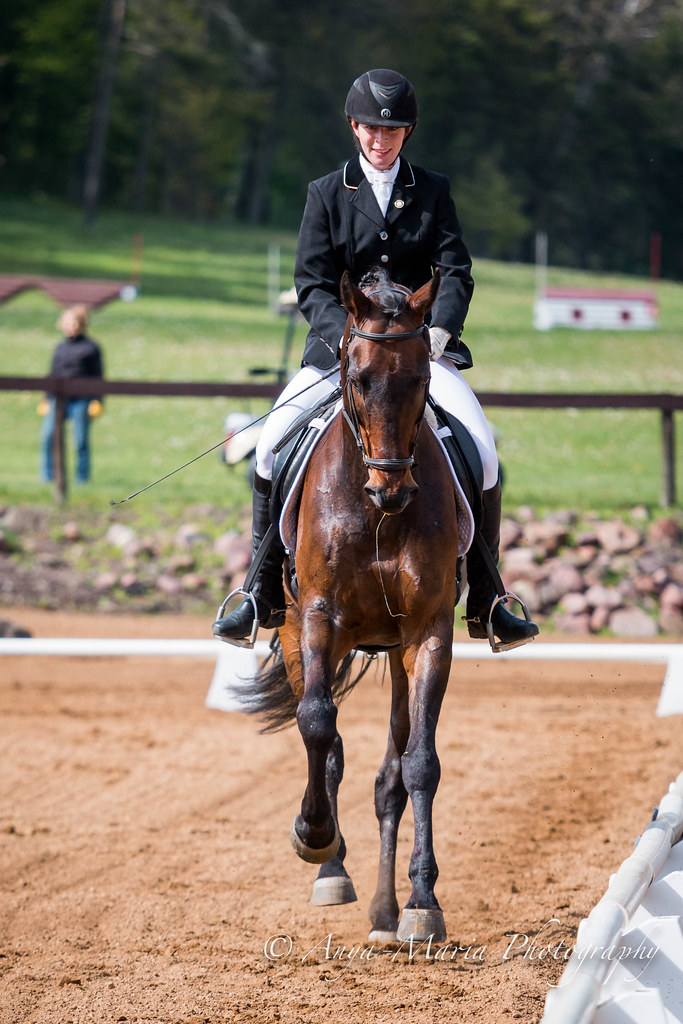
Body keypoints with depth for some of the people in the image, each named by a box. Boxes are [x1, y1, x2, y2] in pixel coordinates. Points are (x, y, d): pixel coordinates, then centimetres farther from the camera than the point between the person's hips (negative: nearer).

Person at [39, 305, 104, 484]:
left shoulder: (91, 348, 5)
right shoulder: (60, 348, 17)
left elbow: (98, 376, 4)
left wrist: (97, 401, -4)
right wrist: (46, 399, 17)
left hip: (81, 400, -3)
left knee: (81, 441, -3)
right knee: (47, 436, -8)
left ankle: (82, 477, 7)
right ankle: (47, 476, 0)